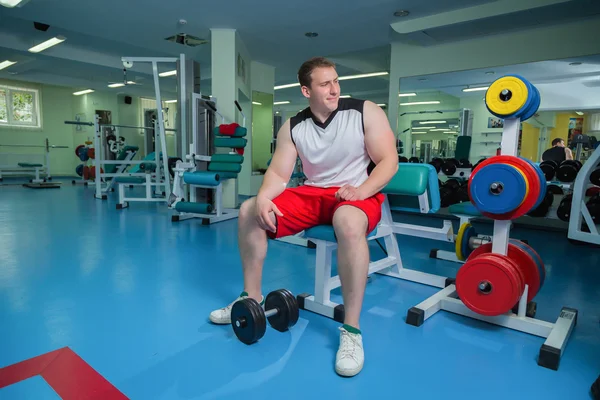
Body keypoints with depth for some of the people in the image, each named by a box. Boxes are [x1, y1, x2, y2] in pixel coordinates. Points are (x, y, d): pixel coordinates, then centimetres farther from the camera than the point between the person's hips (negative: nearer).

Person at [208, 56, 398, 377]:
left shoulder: (366, 112, -8)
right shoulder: (293, 127, 1)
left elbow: (388, 161, -10)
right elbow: (278, 173, -4)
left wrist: (360, 191, -27)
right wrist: (263, 198, -26)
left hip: (359, 194, -4)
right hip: (313, 194, 5)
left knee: (349, 223, -41)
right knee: (249, 211, -7)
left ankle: (351, 330, -29)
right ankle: (252, 298, 7)